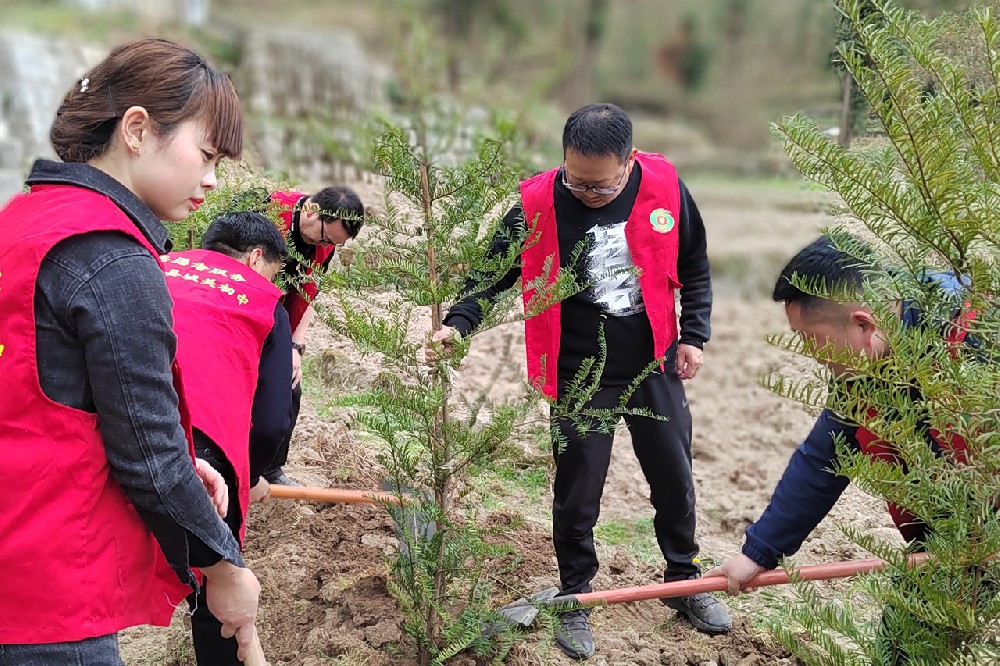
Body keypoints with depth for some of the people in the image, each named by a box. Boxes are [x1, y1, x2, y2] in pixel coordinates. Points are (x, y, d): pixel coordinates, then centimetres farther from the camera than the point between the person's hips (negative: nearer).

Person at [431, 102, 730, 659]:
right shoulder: (539, 204, -18)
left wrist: (694, 336, 0)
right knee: (578, 493, 7)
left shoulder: (665, 187, -12)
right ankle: (576, 600, 28)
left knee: (674, 478, 16)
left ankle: (685, 581, 39)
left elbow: (693, 266, 3)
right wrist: (457, 324, -23)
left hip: (655, 365, 2)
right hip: (581, 375, -2)